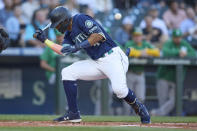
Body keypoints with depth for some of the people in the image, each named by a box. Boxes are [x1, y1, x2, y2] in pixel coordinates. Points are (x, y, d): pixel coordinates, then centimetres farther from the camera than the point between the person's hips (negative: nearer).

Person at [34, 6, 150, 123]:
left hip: (113, 57, -9)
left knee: (119, 88, -31)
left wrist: (78, 46, -24)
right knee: (67, 73, -1)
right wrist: (44, 39, 12)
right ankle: (73, 114, -1)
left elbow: (99, 35, -21)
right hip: (97, 63, 9)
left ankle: (139, 108, -1)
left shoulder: (80, 19, -11)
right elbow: (63, 50, 12)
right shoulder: (69, 34, 16)